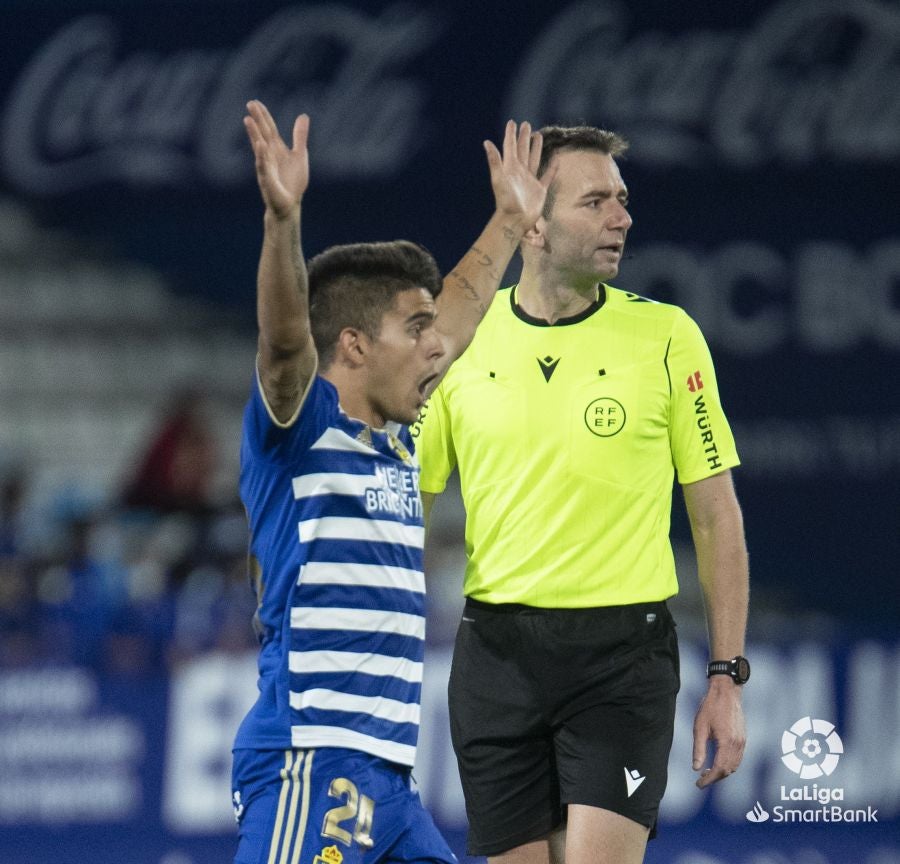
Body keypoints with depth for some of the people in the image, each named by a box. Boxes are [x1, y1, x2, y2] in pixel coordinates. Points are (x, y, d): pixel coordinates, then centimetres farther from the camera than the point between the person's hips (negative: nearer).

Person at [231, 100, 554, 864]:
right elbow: (285, 336, -25)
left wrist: (510, 223, 44)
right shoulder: (301, 427, -4)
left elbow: (453, 321, 34)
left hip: (384, 774, 9)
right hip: (310, 764, -9)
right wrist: (282, 218, -40)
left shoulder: (393, 441, 19)